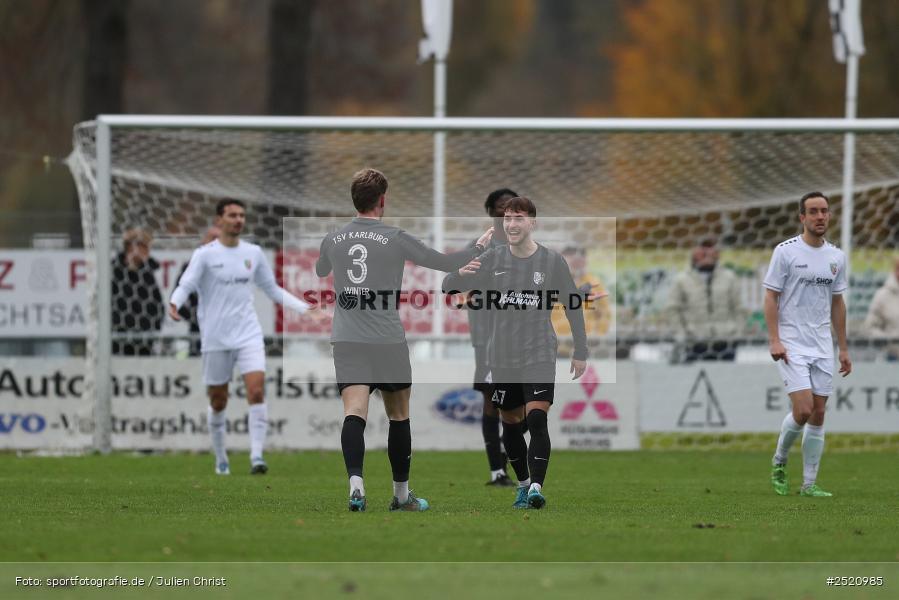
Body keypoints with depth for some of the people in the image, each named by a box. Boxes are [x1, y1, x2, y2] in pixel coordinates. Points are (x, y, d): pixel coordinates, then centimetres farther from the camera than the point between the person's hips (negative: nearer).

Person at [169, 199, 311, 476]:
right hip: (215, 339, -2)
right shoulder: (205, 254, -3)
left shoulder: (253, 253, 9)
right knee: (218, 402, 6)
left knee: (257, 391, -17)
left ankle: (256, 457, -19)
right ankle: (221, 459, 24)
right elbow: (186, 285, -13)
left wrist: (307, 308, 13)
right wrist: (174, 303, -35)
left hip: (248, 336, 2)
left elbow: (272, 289, 19)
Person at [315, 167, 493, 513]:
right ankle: (401, 494, 23)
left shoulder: (333, 241, 5)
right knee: (399, 417, 14)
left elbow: (320, 271, 28)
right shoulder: (395, 240, -5)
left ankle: (355, 482, -33)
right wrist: (479, 248, 20)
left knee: (354, 414, -10)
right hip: (388, 342, -2)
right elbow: (444, 263, 2)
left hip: (347, 341, 2)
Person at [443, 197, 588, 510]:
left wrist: (580, 352, 5)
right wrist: (460, 273, -24)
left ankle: (537, 488, -23)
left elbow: (573, 306, 5)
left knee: (537, 419, -19)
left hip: (539, 356, -3)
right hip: (502, 358, 3)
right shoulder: (493, 260, 1)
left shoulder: (552, 261, -4)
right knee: (510, 424, 11)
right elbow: (447, 287, 0)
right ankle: (524, 485, 28)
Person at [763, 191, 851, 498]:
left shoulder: (836, 256, 9)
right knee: (803, 410, -15)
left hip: (823, 346, 5)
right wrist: (774, 340, -16)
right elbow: (771, 296, -6)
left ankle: (809, 483, 8)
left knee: (818, 414, 2)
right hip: (792, 344, -5)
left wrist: (843, 349, 14)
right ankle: (779, 463, 11)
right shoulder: (786, 251, -6)